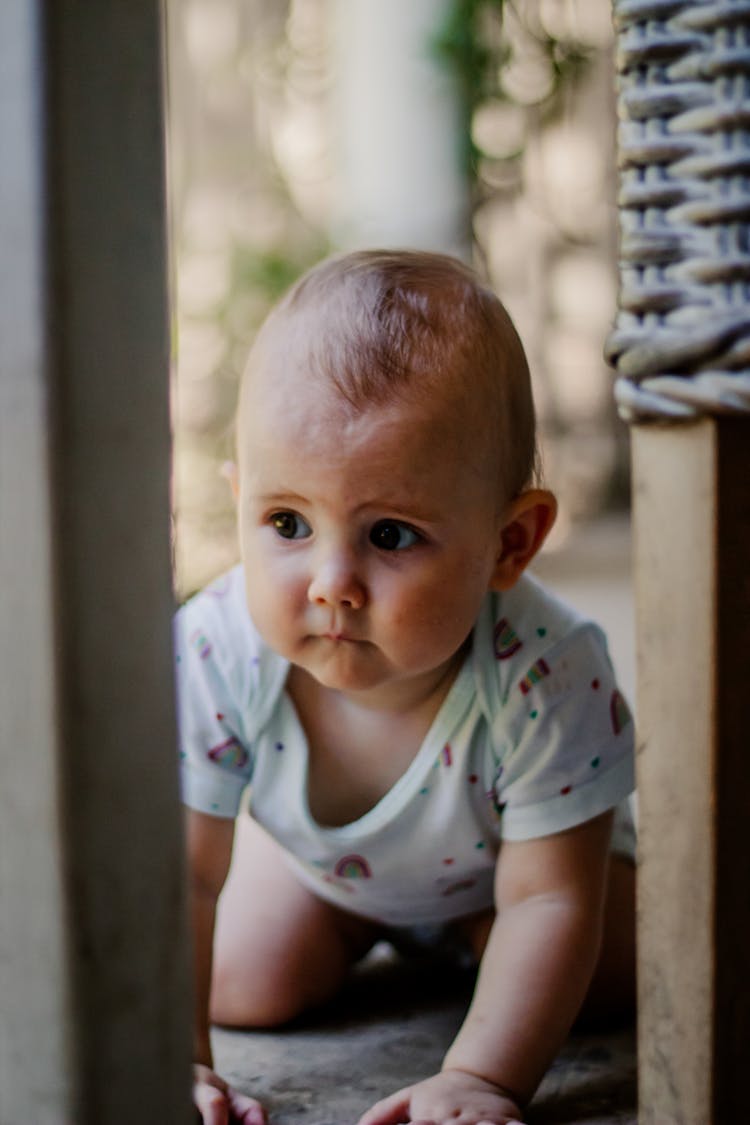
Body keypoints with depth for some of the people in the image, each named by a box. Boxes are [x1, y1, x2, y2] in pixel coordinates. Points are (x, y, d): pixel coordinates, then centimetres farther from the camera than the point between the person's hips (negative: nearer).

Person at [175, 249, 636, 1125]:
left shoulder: (546, 677, -44)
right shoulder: (217, 655, -39)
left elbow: (551, 901, -36)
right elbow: (179, 877, -32)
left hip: (495, 854, -1)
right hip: (314, 850, 1)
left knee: (618, 970, -12)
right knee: (244, 986, -11)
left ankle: (463, 925, 22)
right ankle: (365, 924, 23)